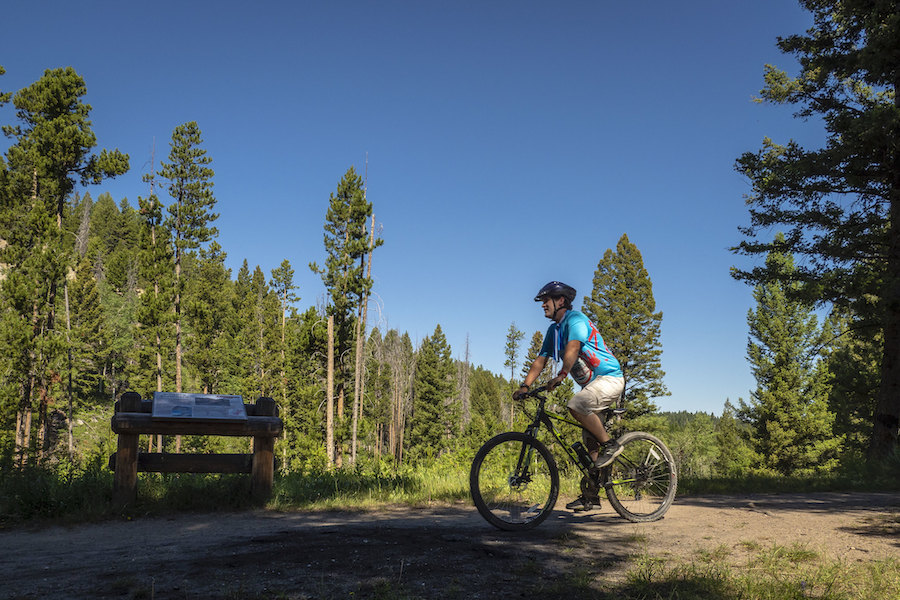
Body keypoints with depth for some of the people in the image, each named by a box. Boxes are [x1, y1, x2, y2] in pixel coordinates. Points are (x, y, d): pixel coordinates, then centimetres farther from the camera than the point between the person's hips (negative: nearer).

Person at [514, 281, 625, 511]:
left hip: (609, 378, -9)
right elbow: (540, 360, 8)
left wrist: (560, 376, -44)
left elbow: (573, 349, -32)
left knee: (576, 406, -33)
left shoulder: (575, 319, -15)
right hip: (592, 383, 9)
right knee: (590, 443, 7)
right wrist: (524, 386, -4)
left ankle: (611, 444, -16)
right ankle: (591, 495, 11)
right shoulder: (554, 330, 11)